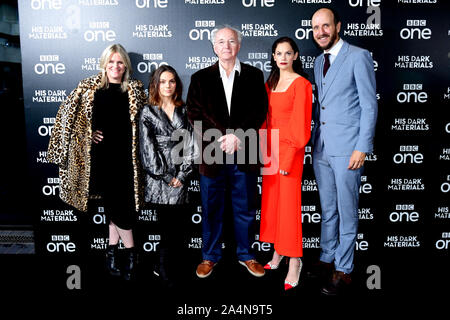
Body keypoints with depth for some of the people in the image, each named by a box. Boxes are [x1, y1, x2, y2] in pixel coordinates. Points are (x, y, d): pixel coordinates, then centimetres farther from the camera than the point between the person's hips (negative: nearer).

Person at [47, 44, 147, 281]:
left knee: (119, 202, 2)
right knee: (113, 203, 4)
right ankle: (130, 251, 16)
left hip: (125, 155, 0)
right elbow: (68, 112, 9)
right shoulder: (89, 87, 5)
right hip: (101, 156, 0)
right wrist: (87, 135, 1)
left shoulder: (135, 89, 6)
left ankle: (113, 250, 16)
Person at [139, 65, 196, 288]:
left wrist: (182, 174, -5)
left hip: (180, 176, 2)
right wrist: (166, 176, -6)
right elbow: (148, 148, -2)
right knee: (167, 224, -2)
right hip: (158, 176, -2)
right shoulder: (148, 112, 4)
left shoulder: (184, 111, 11)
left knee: (173, 222, 2)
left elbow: (189, 142, 5)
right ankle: (164, 266, 17)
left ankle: (163, 265, 21)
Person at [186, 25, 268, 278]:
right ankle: (210, 256, 27)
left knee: (246, 208, 11)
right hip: (212, 154, 0)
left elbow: (259, 112, -1)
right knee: (212, 208, 10)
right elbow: (196, 114, -1)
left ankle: (246, 254, 29)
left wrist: (237, 136, -15)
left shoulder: (254, 75, 8)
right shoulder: (201, 78, 8)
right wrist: (220, 139, -13)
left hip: (244, 153, 0)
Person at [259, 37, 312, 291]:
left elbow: (301, 123, -12)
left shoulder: (301, 84, -7)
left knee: (289, 202, -4)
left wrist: (289, 157, -16)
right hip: (271, 147, 7)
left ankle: (294, 262, 8)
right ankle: (278, 253, 25)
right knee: (271, 200, 10)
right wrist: (264, 149, 6)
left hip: (290, 148, -7)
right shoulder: (270, 83, 14)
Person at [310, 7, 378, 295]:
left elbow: (370, 105, -9)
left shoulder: (359, 56, -5)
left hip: (347, 149, -7)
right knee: (327, 210, 15)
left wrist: (362, 148, -15)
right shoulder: (319, 61, 16)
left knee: (347, 212, 2)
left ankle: (344, 271, 14)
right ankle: (327, 259, 30)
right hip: (322, 149, 7)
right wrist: (315, 142, 16)